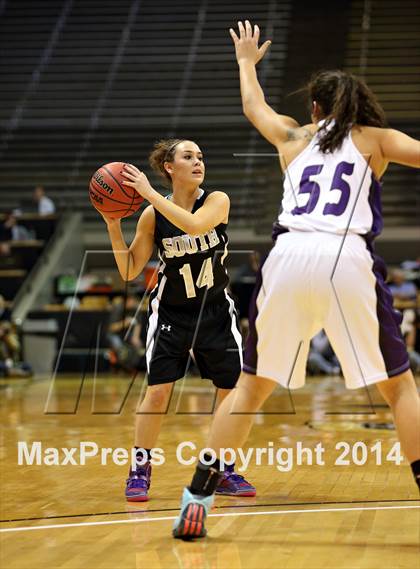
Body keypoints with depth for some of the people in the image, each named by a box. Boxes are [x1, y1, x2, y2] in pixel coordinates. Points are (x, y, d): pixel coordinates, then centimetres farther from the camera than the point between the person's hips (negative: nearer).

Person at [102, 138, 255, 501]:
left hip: (216, 312, 1)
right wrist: (113, 224, -15)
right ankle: (140, 471, 5)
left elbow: (194, 225, -34)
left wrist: (150, 193, -32)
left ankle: (224, 472, 16)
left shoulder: (217, 201, -11)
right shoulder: (152, 215, -8)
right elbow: (129, 271, -4)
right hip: (171, 314, -1)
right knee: (158, 392, -10)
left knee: (234, 391, 0)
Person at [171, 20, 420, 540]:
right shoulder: (374, 139, 19)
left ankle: (196, 501, 11)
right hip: (348, 259, -2)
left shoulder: (294, 137, 27)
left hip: (288, 258, 2)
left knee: (251, 385, 15)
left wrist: (246, 60, 65)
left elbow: (253, 106, 47)